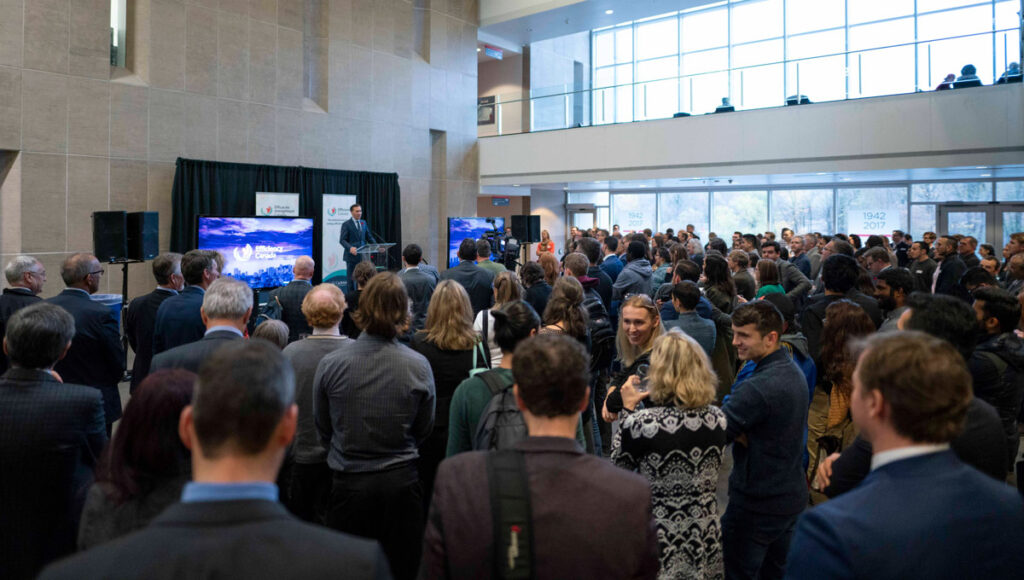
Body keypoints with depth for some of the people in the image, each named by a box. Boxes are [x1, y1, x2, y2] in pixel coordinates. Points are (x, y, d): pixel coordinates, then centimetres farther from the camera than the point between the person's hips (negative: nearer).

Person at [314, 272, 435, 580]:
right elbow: (423, 430, 3)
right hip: (401, 483, 0)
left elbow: (323, 429, 3)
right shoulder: (419, 365, -11)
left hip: (348, 484, 0)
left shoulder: (330, 364, -11)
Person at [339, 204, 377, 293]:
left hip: (363, 255, 4)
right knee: (352, 278, 1)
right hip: (352, 255, -4)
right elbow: (342, 240, -10)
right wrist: (350, 248, -28)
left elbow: (369, 237, 16)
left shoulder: (364, 223, 13)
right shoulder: (346, 224, -3)